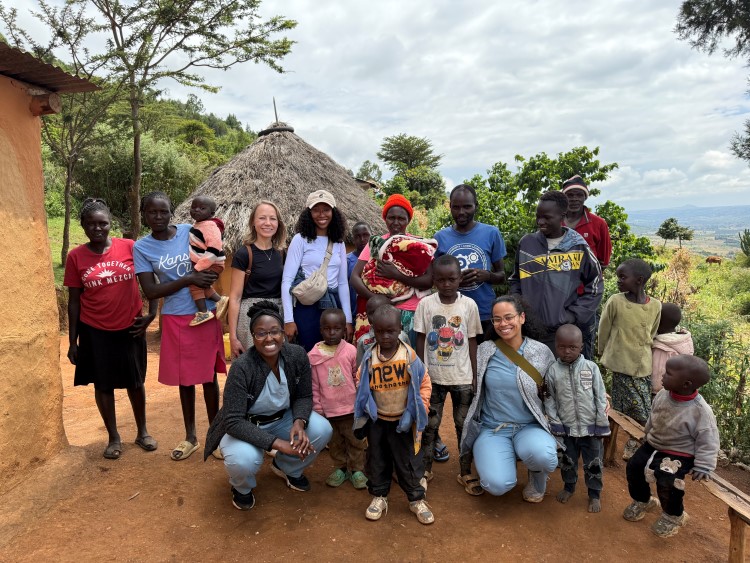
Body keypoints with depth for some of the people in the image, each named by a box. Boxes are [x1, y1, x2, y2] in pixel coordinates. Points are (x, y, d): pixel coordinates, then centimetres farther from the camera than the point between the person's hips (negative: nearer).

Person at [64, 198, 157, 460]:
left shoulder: (129, 247, -8)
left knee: (135, 382, 12)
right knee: (103, 385, 11)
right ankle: (113, 437, 28)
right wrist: (72, 340, 1)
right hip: (95, 331, 1)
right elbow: (74, 300, 0)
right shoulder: (76, 256, -5)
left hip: (130, 328, 0)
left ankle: (142, 432, 30)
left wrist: (151, 313, -5)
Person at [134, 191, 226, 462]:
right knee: (185, 378, 12)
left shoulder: (191, 231, -3)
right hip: (176, 319, 0)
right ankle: (190, 436, 30)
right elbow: (150, 291, -10)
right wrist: (189, 279, -19)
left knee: (209, 375, 9)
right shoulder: (141, 247, -3)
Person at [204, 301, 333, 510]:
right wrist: (277, 443, -36)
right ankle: (242, 487, 7)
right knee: (243, 460, -35)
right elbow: (233, 422, -31)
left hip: (282, 418, 4)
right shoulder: (241, 367, -30)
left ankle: (287, 468, 14)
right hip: (243, 426, -4)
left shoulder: (297, 355, -19)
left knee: (322, 430, -19)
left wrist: (299, 422, -28)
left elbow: (304, 396, -6)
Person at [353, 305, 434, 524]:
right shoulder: (369, 358, -9)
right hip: (377, 421, 2)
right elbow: (361, 387, 2)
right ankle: (379, 496, 35)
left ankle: (416, 499, 28)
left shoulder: (409, 356, -15)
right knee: (377, 460, 16)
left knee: (409, 462, 10)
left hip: (403, 421, -2)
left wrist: (412, 413, -10)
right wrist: (363, 415, 2)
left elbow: (424, 384, -8)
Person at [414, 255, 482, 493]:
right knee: (429, 425, 11)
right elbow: (420, 340, -1)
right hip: (433, 376, 0)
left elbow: (472, 342, 1)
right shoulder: (425, 304, -7)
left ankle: (466, 473, 26)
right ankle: (425, 470, 28)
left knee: (465, 425, 10)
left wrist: (475, 377, 1)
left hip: (462, 378, 0)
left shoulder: (469, 305, -5)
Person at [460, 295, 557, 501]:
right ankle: (505, 456, 13)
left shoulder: (541, 352, -1)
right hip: (492, 428, 0)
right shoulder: (484, 351, -2)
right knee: (498, 485, -24)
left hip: (531, 427, 1)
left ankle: (537, 476, 6)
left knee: (542, 455, -34)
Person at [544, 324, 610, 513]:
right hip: (566, 428, 1)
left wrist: (602, 425, -4)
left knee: (594, 464, 13)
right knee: (567, 462, 19)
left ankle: (594, 494, 36)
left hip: (591, 427, -1)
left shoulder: (591, 368, -9)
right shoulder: (552, 371, -8)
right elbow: (549, 400, -2)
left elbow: (601, 398, -4)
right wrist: (555, 424, -5)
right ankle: (569, 487, 45)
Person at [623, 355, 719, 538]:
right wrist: (648, 436, 21)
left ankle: (674, 516, 10)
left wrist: (703, 467, -18)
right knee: (633, 467, 1)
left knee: (666, 481, -22)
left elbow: (707, 441, -18)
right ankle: (642, 501, 30)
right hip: (653, 444, 6)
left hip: (680, 453, -6)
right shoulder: (663, 394, -10)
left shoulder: (701, 411, -28)